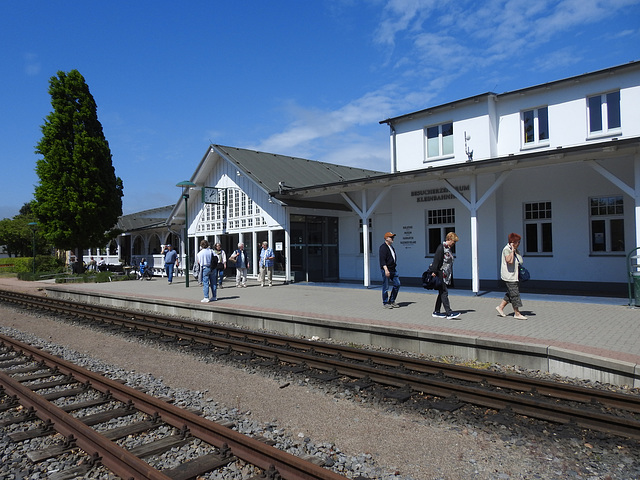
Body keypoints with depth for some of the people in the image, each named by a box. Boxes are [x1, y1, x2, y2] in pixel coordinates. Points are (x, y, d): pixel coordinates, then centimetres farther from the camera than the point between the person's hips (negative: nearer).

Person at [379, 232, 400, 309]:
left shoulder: (391, 247, 18)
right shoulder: (383, 247, -12)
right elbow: (382, 260, -19)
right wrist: (386, 270, -26)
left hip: (393, 269, 9)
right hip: (386, 270, -9)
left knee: (397, 284, 7)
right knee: (386, 287, -2)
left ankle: (392, 301, 18)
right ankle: (385, 303, 8)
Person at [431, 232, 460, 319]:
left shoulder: (448, 249, 17)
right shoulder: (441, 248, -11)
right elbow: (436, 261, -16)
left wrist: (451, 277, 18)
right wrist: (434, 273, -19)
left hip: (447, 276, 10)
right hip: (441, 275, -10)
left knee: (442, 293, 11)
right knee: (444, 293, -8)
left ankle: (436, 312, 17)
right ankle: (449, 313, -9)